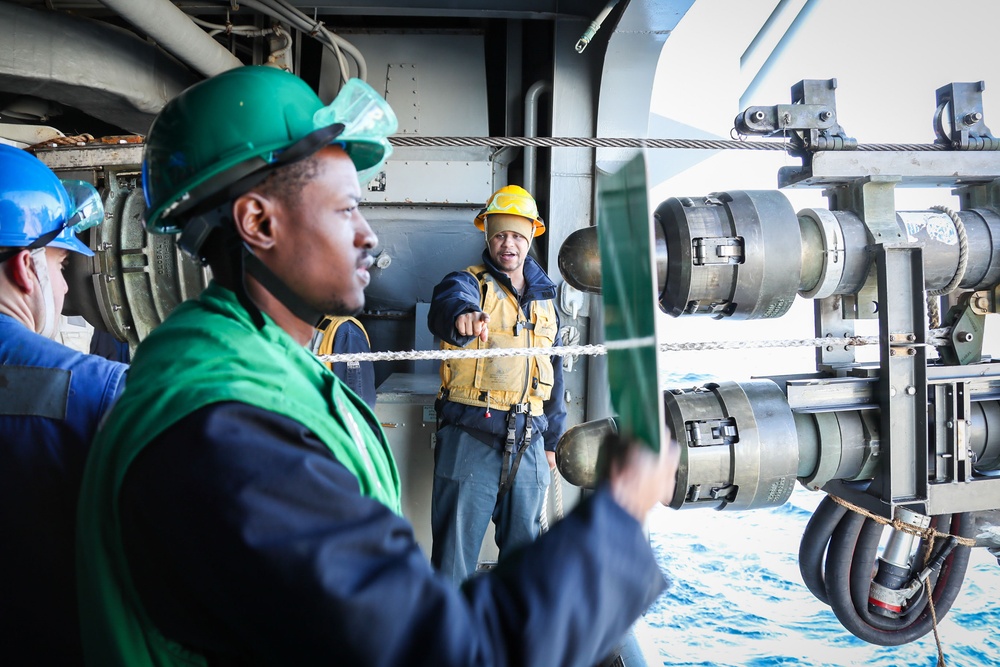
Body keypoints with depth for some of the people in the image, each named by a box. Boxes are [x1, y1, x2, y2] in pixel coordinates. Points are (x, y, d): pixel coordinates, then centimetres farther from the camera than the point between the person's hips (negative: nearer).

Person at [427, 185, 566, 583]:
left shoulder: (545, 299, 15)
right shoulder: (470, 282, -1)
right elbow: (448, 301, -28)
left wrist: (552, 439, 20)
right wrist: (463, 314, -52)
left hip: (527, 442, 5)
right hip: (470, 435, -4)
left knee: (524, 543, 14)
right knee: (455, 548, 1)